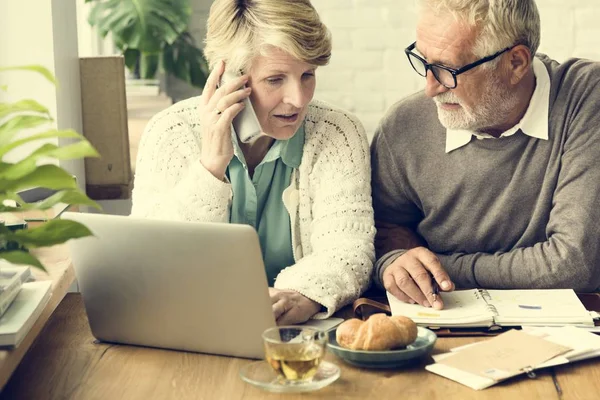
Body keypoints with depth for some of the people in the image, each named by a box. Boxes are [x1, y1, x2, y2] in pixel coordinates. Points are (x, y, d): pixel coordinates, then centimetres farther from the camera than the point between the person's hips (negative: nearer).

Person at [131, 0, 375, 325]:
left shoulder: (337, 135, -5)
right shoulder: (172, 133, -6)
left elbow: (347, 250, -16)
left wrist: (304, 297, -37)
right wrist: (211, 165, -24)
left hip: (301, 336, 0)